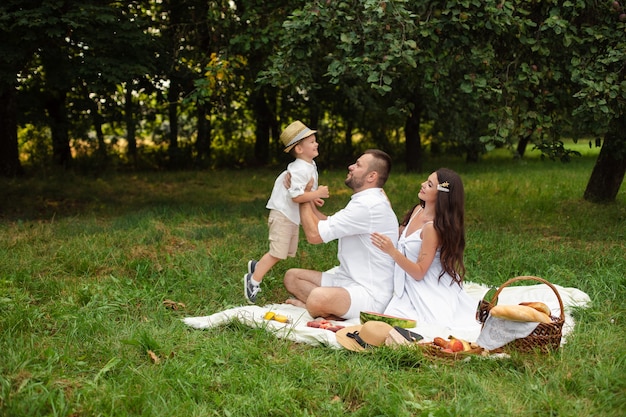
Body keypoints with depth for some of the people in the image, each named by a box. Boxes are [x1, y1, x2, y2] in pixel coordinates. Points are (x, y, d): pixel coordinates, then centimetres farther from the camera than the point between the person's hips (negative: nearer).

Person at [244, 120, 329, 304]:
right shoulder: (299, 170, -24)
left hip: (294, 216, 10)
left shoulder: (310, 166, 8)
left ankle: (257, 267, 29)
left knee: (289, 251, 15)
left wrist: (312, 198, 5)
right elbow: (296, 196, -31)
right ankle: (253, 280, 2)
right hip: (283, 214, -10)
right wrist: (318, 194, -23)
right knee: (277, 252, -10)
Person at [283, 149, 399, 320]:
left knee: (318, 298, -39)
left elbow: (314, 234, -19)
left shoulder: (368, 205, -20)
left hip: (370, 293, -11)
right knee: (291, 276, 7)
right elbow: (327, 223, 17)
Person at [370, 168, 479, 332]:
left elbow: (419, 273, -20)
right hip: (409, 286, 9)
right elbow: (400, 235, 19)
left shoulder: (433, 228, -22)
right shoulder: (418, 210, 3)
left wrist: (392, 251, -31)